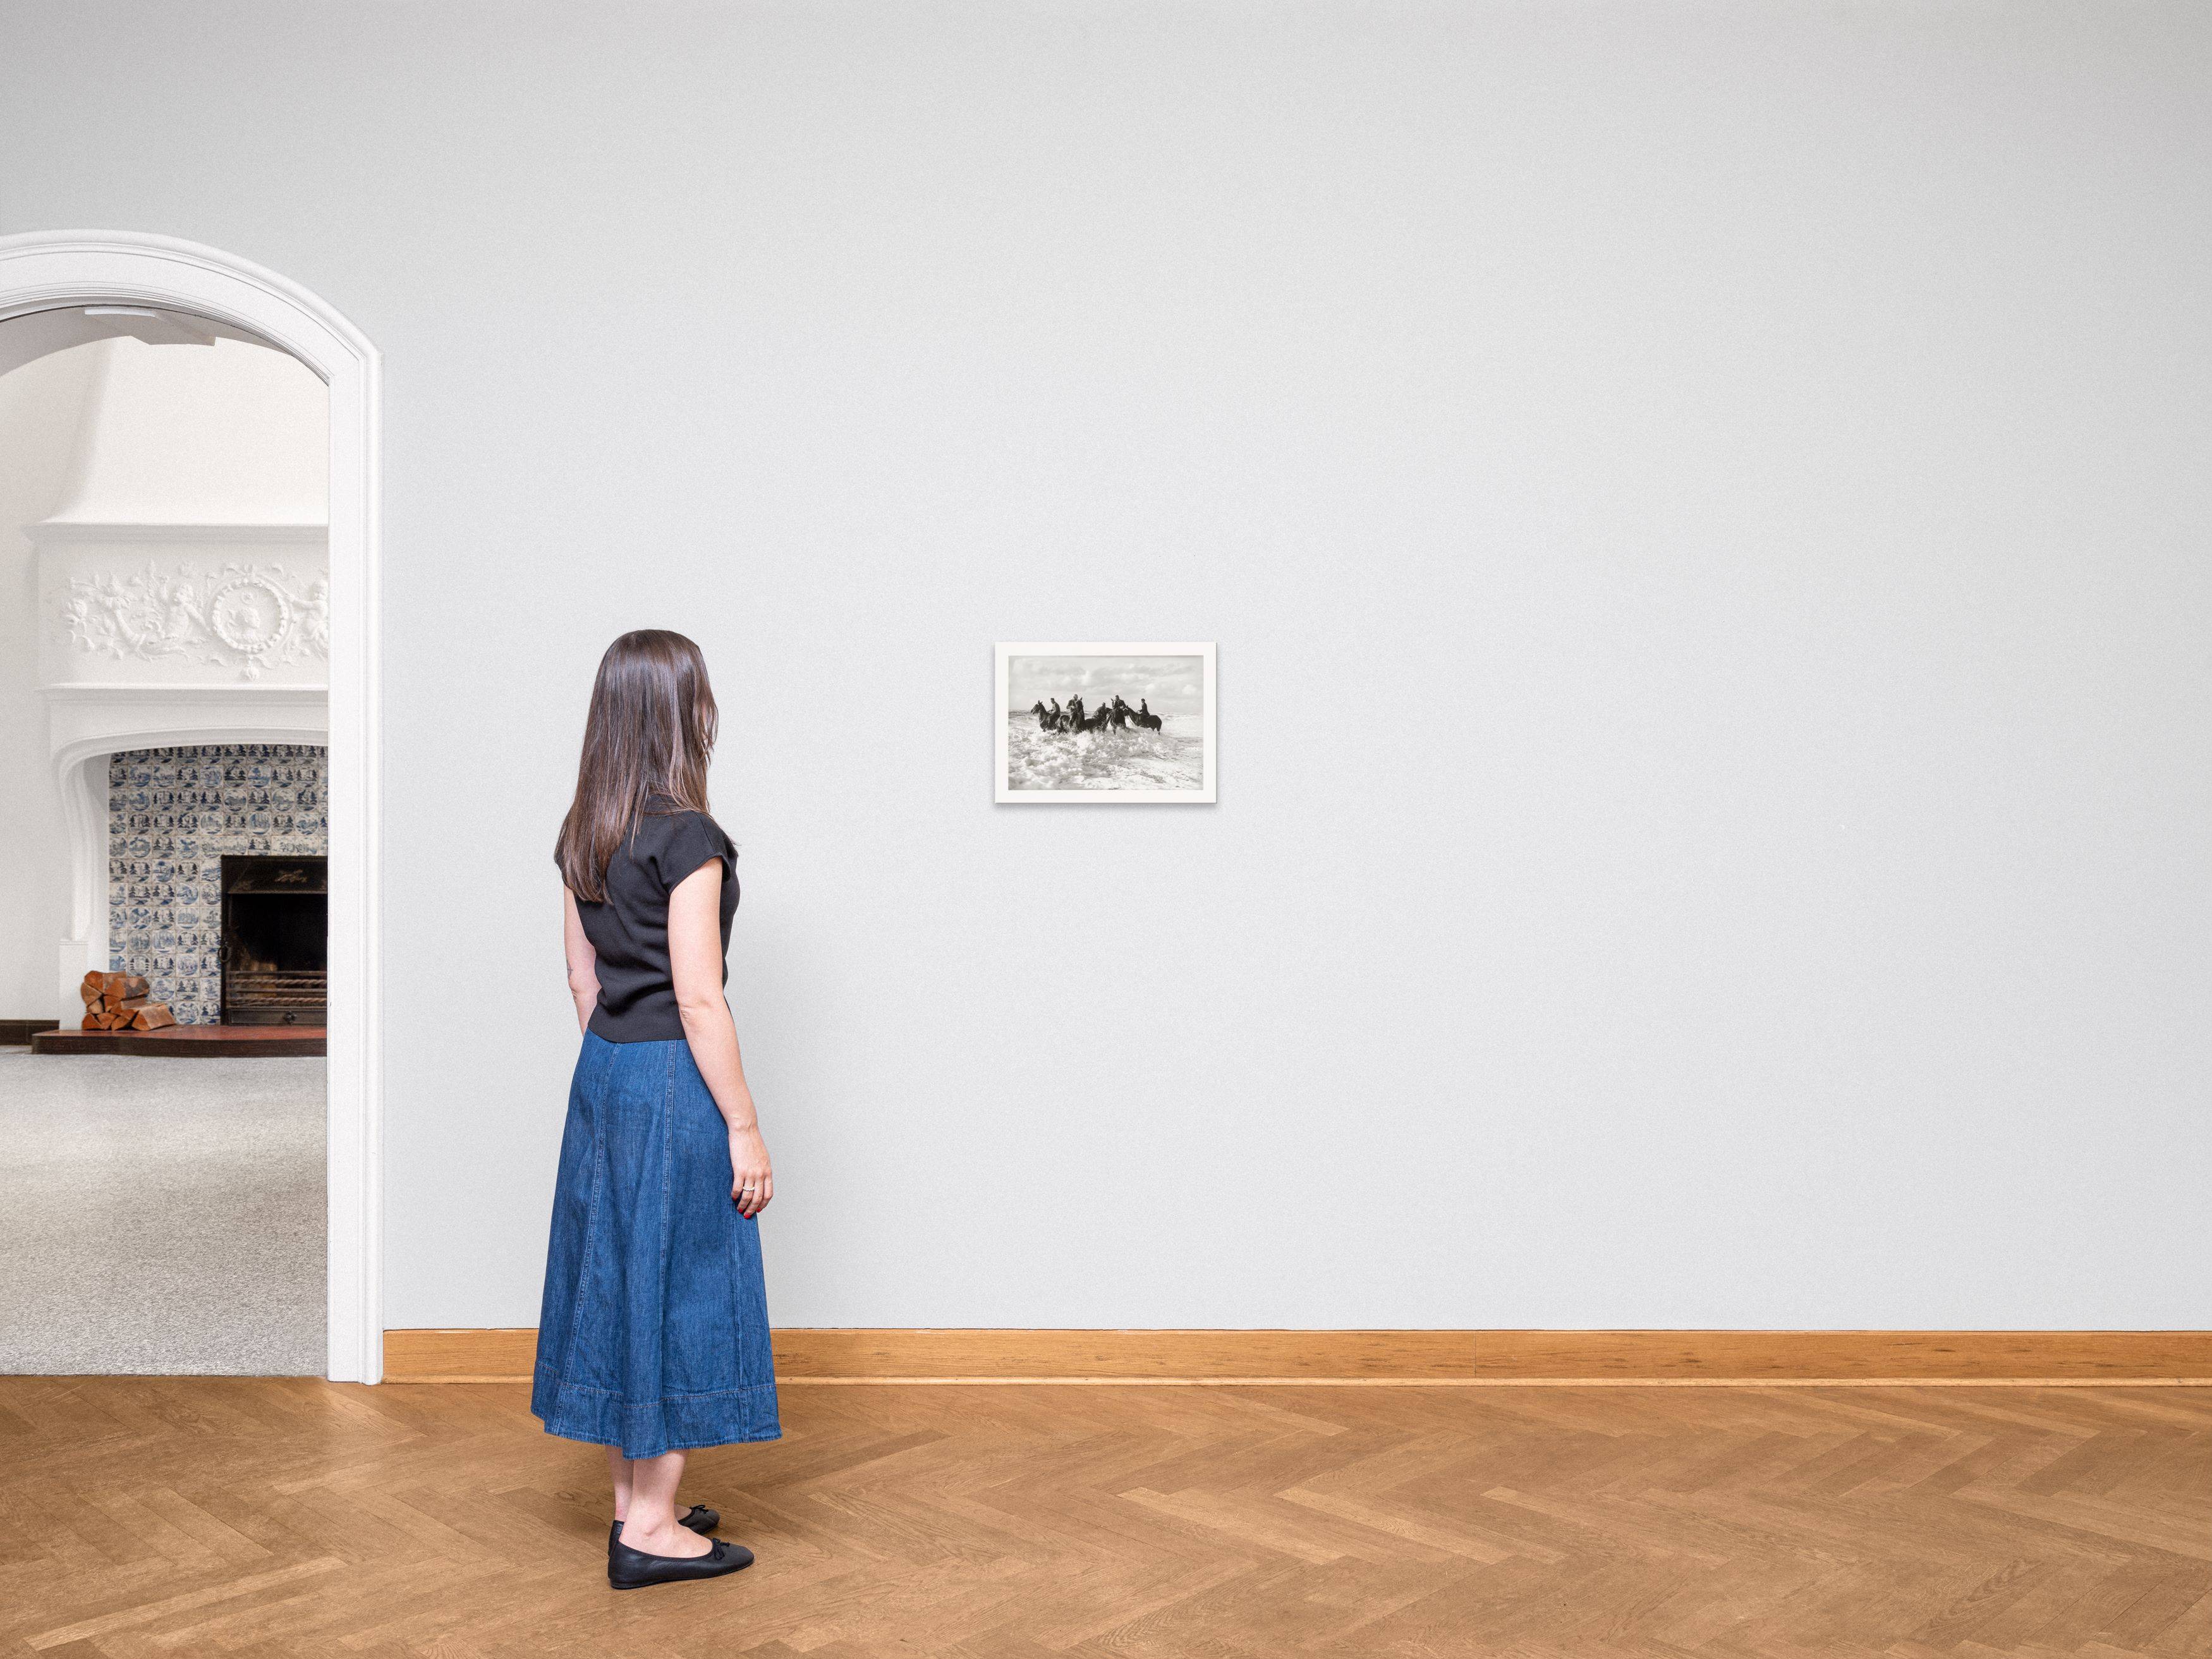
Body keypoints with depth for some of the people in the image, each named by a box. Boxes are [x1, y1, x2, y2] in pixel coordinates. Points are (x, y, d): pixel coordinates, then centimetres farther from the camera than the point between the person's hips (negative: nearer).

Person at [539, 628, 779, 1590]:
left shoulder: (582, 834, 7)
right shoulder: (688, 838, -18)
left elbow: (584, 977, 13)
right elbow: (698, 999, -19)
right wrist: (744, 1130, -15)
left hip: (603, 1073, 9)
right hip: (674, 1080, -8)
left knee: (616, 1278, 14)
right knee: (678, 1289, 1)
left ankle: (633, 1499, 27)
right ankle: (651, 1529, 10)